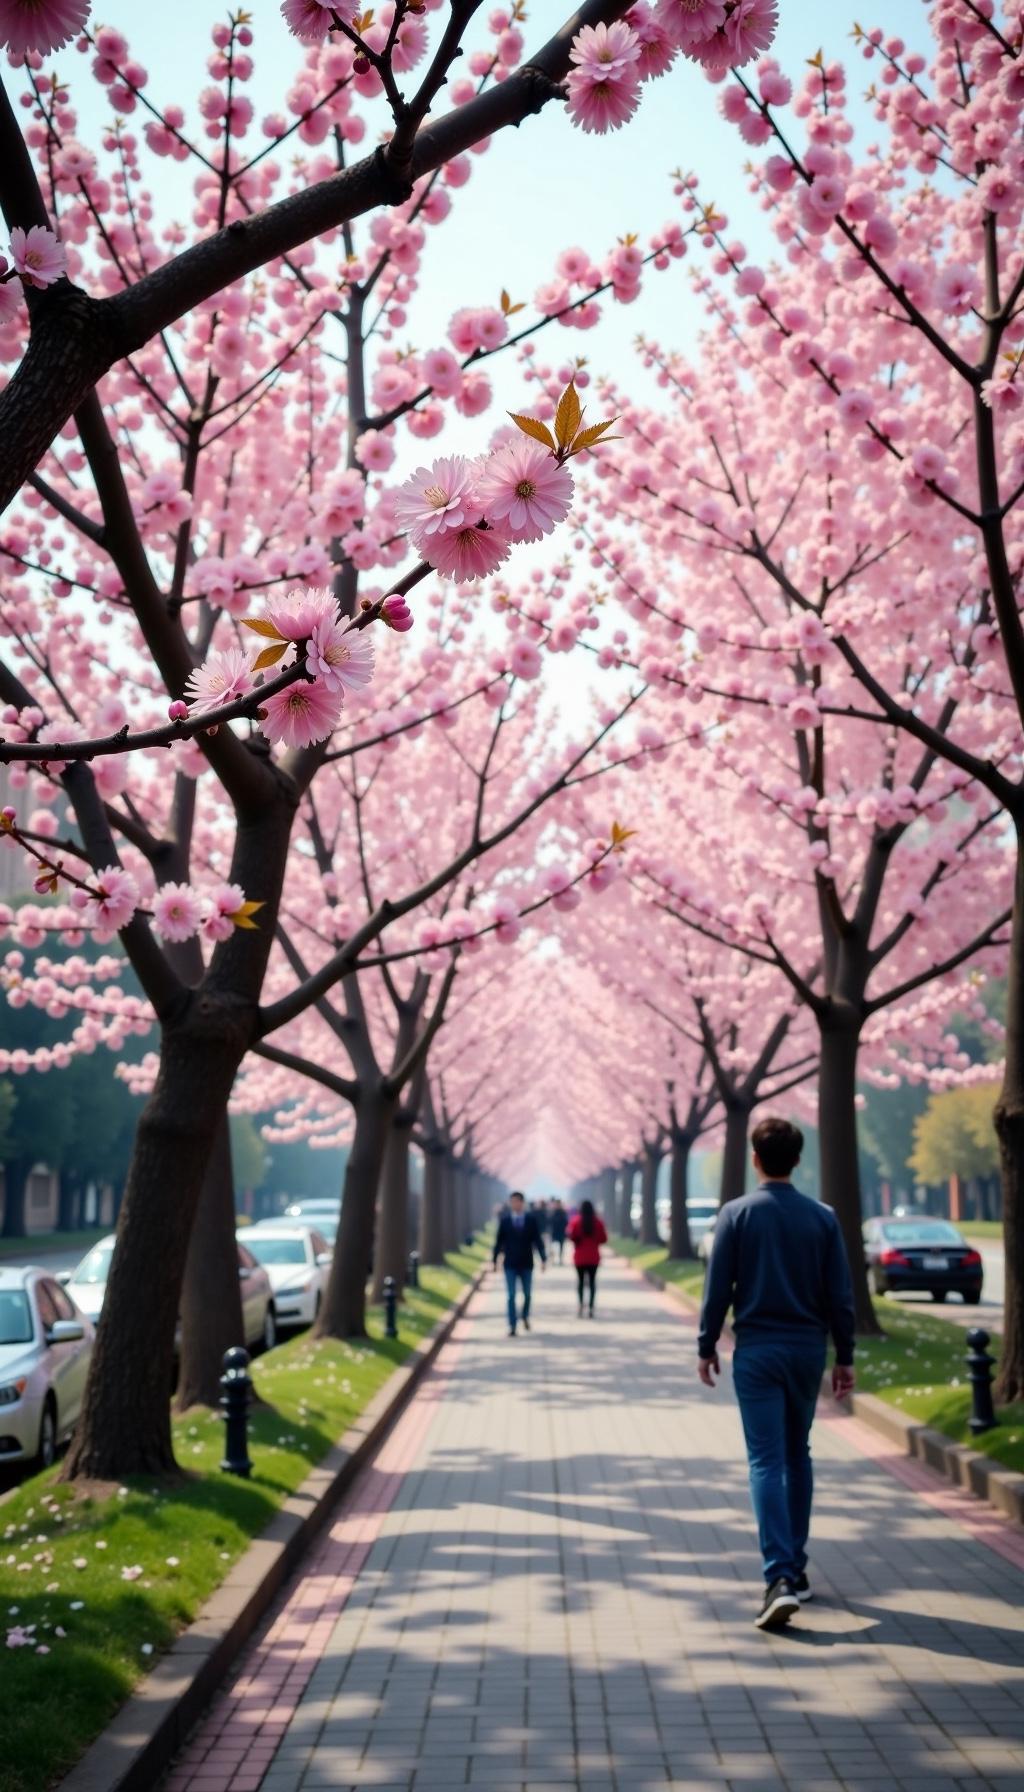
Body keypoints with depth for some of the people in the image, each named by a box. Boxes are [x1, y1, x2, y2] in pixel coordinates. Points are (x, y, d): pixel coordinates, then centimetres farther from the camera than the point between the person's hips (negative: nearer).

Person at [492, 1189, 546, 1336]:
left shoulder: (531, 1219, -1)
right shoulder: (504, 1220, -2)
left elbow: (537, 1240, -1)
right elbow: (499, 1241, 1)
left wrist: (543, 1258, -7)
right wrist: (494, 1260, -1)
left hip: (526, 1263, 1)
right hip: (510, 1264, -1)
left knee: (527, 1294, 13)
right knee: (511, 1296, -4)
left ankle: (525, 1316, 39)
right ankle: (512, 1326, 0)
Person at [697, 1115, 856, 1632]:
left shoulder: (737, 1213, -6)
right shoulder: (823, 1217, 1)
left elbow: (718, 1288, -5)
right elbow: (840, 1294, 2)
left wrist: (706, 1346, 6)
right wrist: (844, 1356, 9)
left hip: (757, 1350, -3)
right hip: (808, 1348, 3)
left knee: (766, 1462, -5)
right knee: (797, 1456, 17)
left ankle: (780, 1577, -16)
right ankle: (794, 1568, 25)